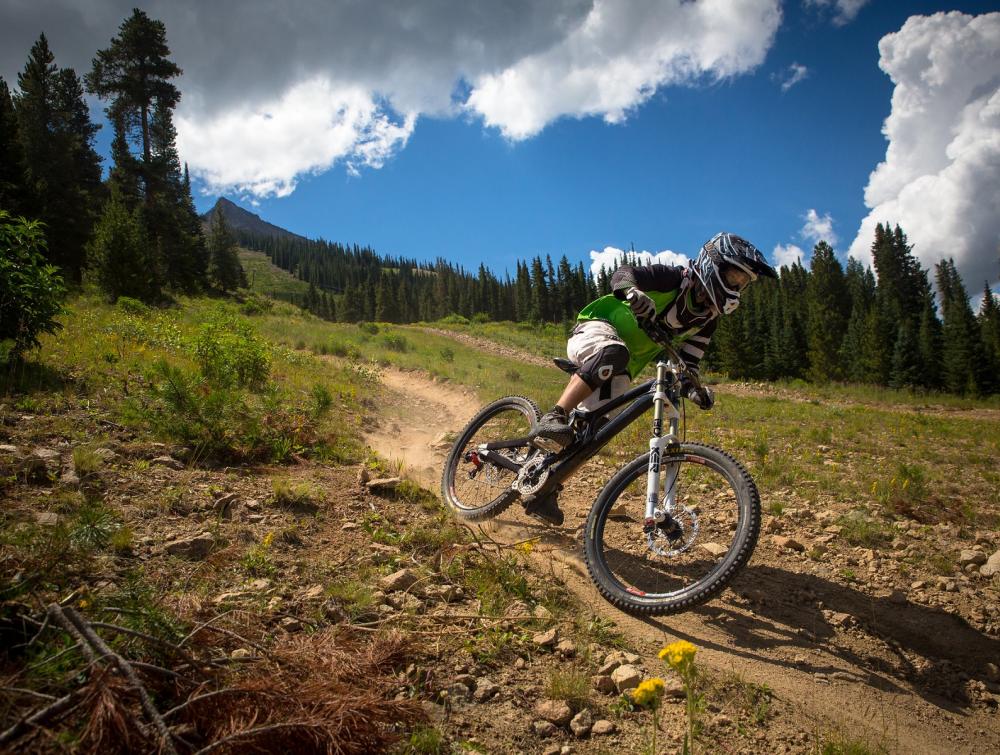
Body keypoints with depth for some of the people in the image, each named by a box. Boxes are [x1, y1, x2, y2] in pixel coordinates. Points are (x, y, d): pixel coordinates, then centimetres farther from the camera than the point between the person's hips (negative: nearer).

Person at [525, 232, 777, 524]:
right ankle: (551, 420, -44)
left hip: (621, 369, 7)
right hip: (596, 330, -7)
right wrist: (631, 292, -52)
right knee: (613, 353, -43)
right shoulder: (675, 278, -16)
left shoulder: (708, 317, 4)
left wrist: (696, 388, -16)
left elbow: (687, 363, 5)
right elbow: (623, 272, -28)